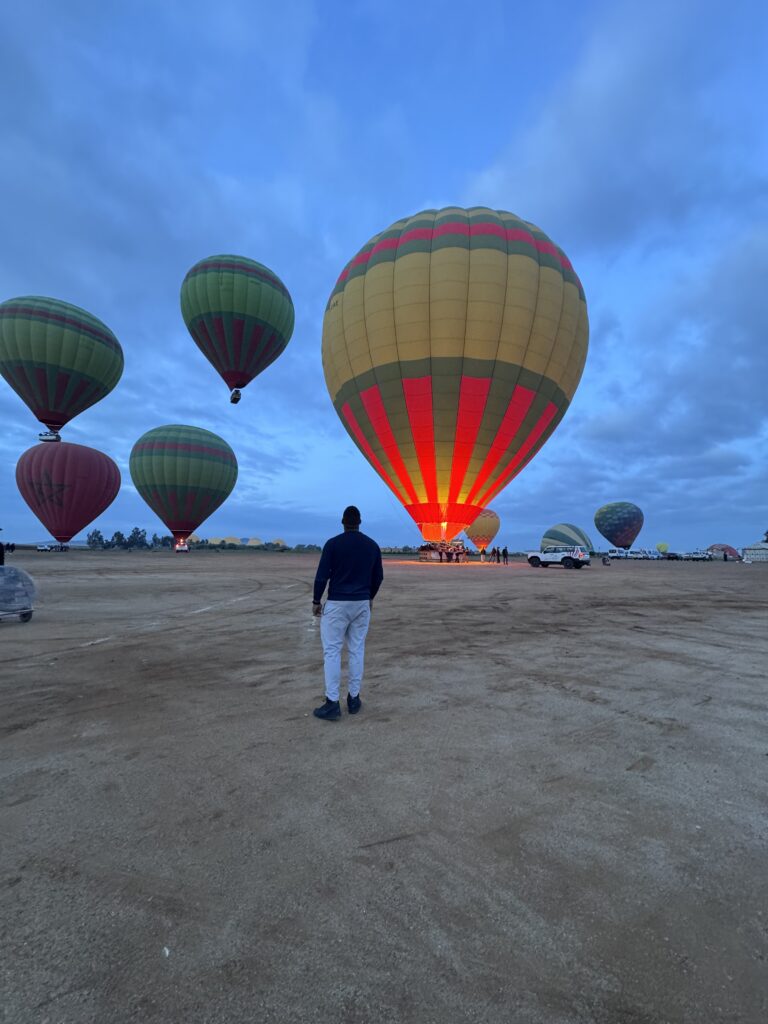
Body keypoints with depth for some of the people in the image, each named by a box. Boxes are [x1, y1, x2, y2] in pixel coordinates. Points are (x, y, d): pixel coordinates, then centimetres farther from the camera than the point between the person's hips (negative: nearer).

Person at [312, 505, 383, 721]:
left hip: (337, 604, -4)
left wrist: (316, 601, 2)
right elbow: (378, 576, 9)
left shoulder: (332, 544, -9)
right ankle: (354, 698, 18)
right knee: (357, 650, 11)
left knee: (332, 651, 2)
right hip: (362, 604, 4)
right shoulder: (372, 545, 3)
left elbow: (322, 575, -10)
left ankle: (332, 703, 1)